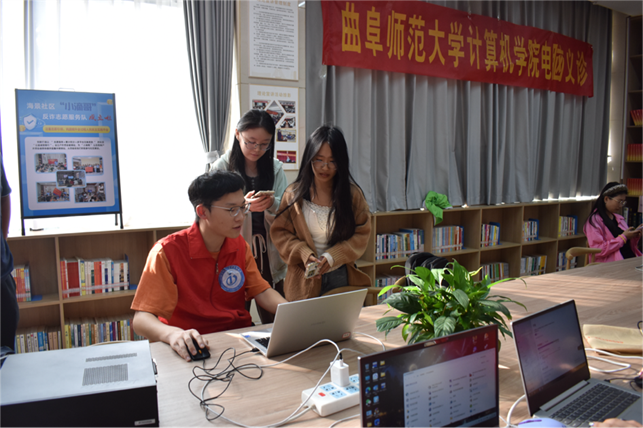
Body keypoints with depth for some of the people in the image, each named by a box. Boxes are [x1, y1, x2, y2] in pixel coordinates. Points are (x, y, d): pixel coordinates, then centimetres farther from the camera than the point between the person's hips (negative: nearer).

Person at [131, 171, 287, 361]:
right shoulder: (168, 251, -13)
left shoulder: (240, 245, 6)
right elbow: (141, 319, -17)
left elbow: (262, 292, 7)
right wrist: (173, 334, -39)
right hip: (194, 348, -5)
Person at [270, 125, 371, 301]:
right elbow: (280, 232, 1)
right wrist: (303, 254, -15)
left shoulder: (353, 194, -1)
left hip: (342, 278, 1)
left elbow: (362, 234, -1)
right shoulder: (294, 194, -1)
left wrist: (333, 256, -14)